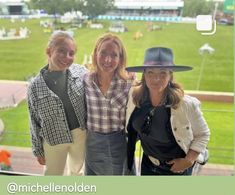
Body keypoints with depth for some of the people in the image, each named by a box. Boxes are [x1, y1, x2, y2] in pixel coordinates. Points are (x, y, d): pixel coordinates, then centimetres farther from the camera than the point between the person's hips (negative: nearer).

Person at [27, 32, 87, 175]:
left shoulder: (81, 73, -12)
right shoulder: (36, 86, -13)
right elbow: (35, 122, -4)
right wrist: (38, 151, 3)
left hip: (81, 134, 2)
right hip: (54, 140, -1)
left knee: (77, 170, 26)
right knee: (53, 176, 20)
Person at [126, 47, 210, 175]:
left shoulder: (186, 104, -27)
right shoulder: (135, 97, -19)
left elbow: (203, 134, -11)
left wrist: (188, 161, -16)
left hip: (177, 167, -3)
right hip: (148, 165, 3)